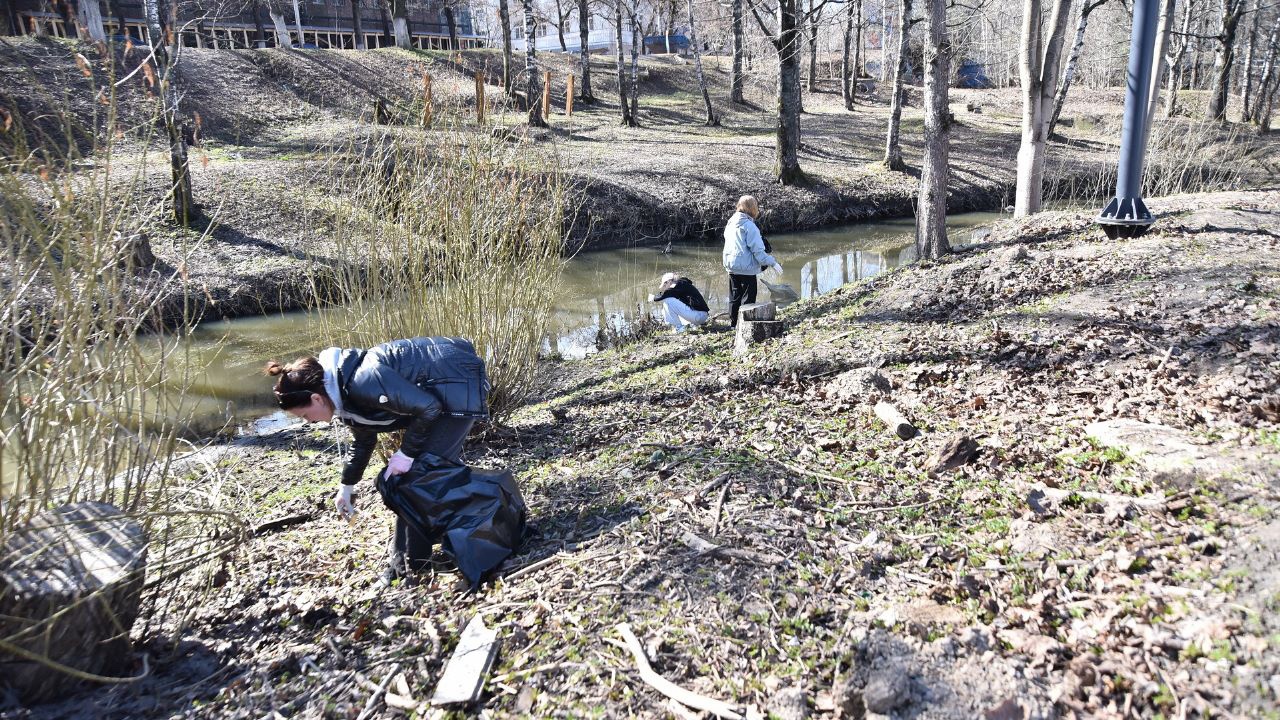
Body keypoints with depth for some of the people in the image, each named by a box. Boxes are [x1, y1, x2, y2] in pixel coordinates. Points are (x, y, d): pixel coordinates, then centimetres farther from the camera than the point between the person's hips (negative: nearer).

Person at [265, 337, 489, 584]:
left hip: (459, 385, -10)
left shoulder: (363, 382, -29)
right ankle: (403, 561, 22)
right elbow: (363, 440, 20)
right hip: (433, 392, 10)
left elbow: (427, 407, -26)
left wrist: (406, 453, -15)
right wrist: (346, 487, 28)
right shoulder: (345, 391, 2)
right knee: (410, 474, 12)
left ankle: (414, 566, 5)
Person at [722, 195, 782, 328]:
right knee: (748, 298, 2)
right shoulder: (749, 226, -16)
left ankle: (733, 324, 21)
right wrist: (772, 263, -15)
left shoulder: (731, 223, 8)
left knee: (734, 297, 15)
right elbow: (758, 250, -19)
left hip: (731, 266, 7)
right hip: (746, 268, -7)